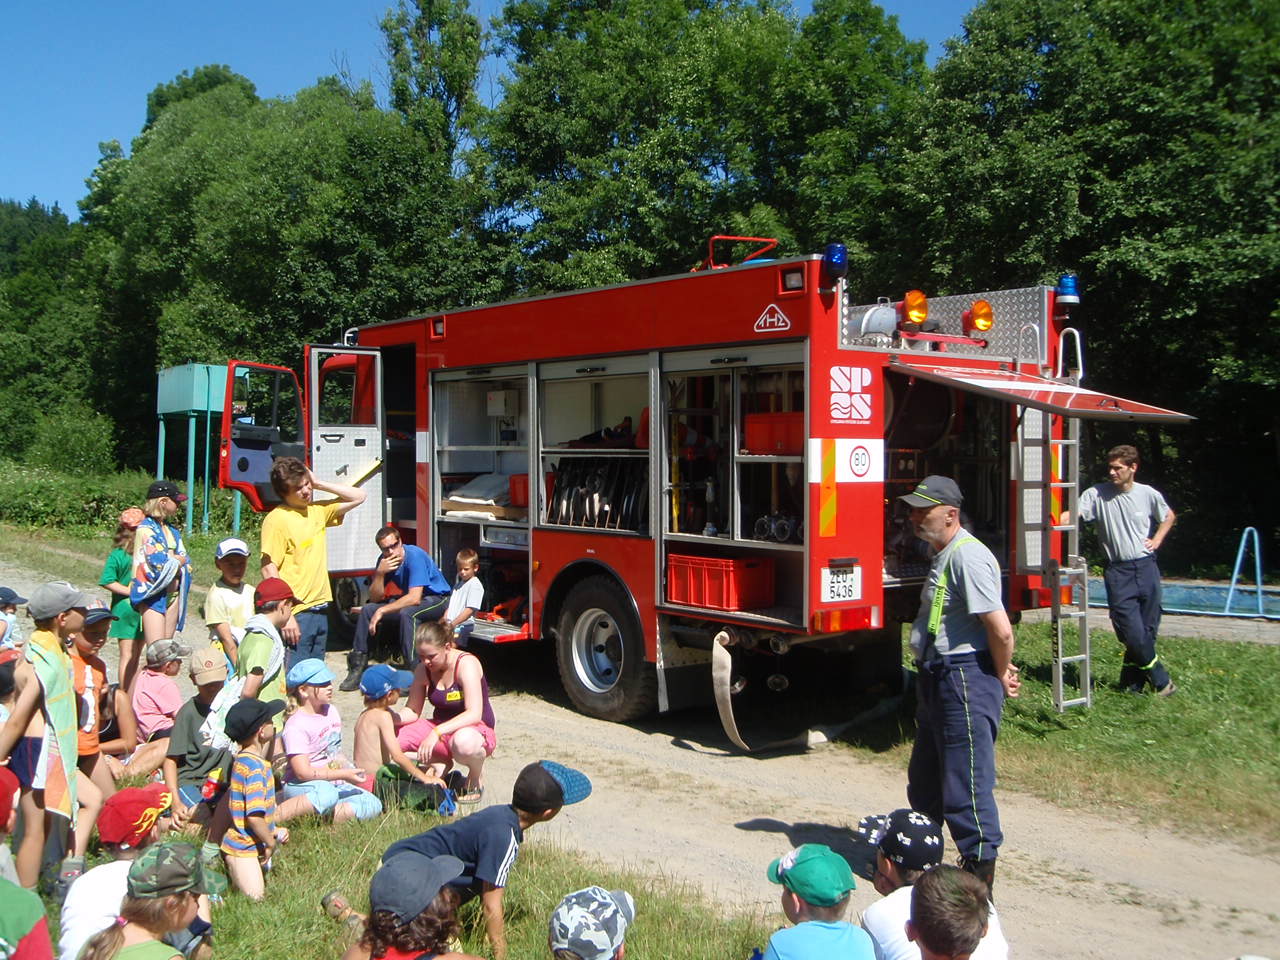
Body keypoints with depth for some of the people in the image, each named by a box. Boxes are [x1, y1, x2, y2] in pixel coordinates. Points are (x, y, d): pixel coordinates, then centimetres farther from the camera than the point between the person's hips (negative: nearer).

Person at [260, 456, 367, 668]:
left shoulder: (317, 511, 11)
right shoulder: (277, 519, -10)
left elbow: (358, 497, 20)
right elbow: (269, 571, -15)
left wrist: (318, 484, 7)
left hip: (320, 609, 8)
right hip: (296, 615, -7)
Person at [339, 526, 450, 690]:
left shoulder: (415, 556, -25)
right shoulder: (384, 560, -4)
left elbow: (414, 598, -31)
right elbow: (375, 598, -4)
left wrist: (382, 611, -26)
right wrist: (379, 573, -20)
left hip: (437, 599, -8)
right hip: (410, 600, 8)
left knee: (407, 613, -37)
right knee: (367, 610, -2)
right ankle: (357, 667, 3)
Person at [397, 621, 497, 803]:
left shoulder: (466, 664, -21)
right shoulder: (423, 670, -3)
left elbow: (474, 714, -30)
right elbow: (413, 711, 5)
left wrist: (437, 732, -40)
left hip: (477, 729, -6)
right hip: (440, 728, 6)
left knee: (463, 742, -44)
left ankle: (477, 776, -7)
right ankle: (440, 764, 8)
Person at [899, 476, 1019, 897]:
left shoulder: (968, 556, -19)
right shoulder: (944, 555, 14)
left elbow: (1000, 629, -24)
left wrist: (1001, 676, -9)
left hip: (967, 678, -11)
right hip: (938, 679, 11)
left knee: (966, 783, -4)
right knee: (925, 779, 22)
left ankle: (980, 873, 7)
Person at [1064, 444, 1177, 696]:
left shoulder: (1149, 494, 2)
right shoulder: (1097, 494, -6)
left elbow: (1169, 516, 21)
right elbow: (1074, 513, -19)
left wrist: (1157, 540, 8)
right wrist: (1055, 522, -38)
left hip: (1146, 568, 3)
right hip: (1118, 572, -2)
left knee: (1148, 629, 6)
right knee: (1133, 632, -8)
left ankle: (1132, 682, 23)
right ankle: (1160, 679, 13)